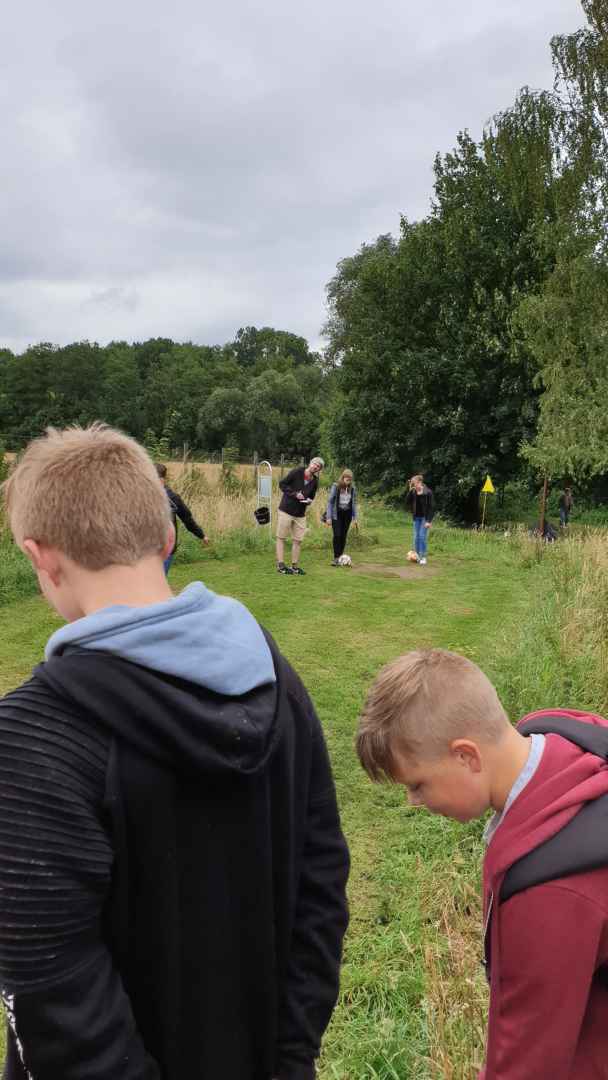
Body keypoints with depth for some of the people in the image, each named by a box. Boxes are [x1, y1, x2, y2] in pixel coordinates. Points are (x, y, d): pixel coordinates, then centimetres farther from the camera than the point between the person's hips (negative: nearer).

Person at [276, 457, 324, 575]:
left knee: (298, 540, 5)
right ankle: (280, 565, 2)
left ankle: (295, 565, 13)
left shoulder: (315, 482, 5)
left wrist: (308, 501, -4)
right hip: (286, 511, -5)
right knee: (281, 538, -1)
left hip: (300, 514, 5)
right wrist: (295, 494, -17)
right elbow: (282, 484, -7)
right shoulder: (297, 472, -9)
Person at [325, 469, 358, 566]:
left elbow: (354, 503, 8)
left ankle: (341, 557, 11)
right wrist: (328, 517, -11)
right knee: (337, 535, -12)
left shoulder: (352, 488, 1)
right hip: (337, 514, -3)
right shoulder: (335, 487, -10)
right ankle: (336, 558, -8)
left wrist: (355, 518, 6)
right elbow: (330, 502, -7)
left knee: (344, 536, 3)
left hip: (347, 514, 3)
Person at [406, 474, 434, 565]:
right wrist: (410, 491, -12)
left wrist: (429, 521, -17)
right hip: (416, 517, 5)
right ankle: (418, 556, 13)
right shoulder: (413, 492, 3)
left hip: (425, 517, -5)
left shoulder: (428, 492, -12)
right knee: (416, 537, 5)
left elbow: (430, 507, -12)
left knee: (423, 536, -9)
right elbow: (408, 502, -4)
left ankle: (423, 557, -4)